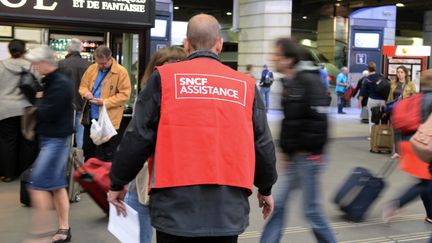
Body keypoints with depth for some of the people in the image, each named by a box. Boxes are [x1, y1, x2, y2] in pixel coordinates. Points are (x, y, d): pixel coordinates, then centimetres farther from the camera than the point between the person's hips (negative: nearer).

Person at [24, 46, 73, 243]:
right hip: (50, 139, 10)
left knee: (38, 186, -9)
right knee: (57, 186, 12)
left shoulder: (61, 84, -17)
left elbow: (48, 114, -22)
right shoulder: (49, 81, 12)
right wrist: (37, 105, -4)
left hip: (56, 141, -10)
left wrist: (35, 105, -4)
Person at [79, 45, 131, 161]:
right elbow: (83, 85, 17)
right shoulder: (92, 68, 7)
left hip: (109, 119, -6)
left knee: (107, 157, 4)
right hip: (90, 117, 6)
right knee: (88, 151, 18)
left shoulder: (121, 72, -10)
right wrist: (86, 92, -7)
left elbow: (124, 94, -13)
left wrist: (105, 102, -20)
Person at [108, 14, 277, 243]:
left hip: (176, 207, -2)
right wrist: (265, 188, 27)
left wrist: (117, 183, 13)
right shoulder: (245, 85, 6)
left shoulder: (164, 78, -1)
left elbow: (137, 138, -1)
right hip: (228, 208, 2)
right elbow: (262, 145, 11)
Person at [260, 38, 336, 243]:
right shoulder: (289, 82, 11)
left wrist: (312, 151, -17)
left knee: (311, 209, 2)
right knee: (278, 203, 10)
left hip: (307, 156, -9)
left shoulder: (309, 81, -17)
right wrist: (286, 151, 13)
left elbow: (318, 120, -22)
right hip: (293, 156, 9)